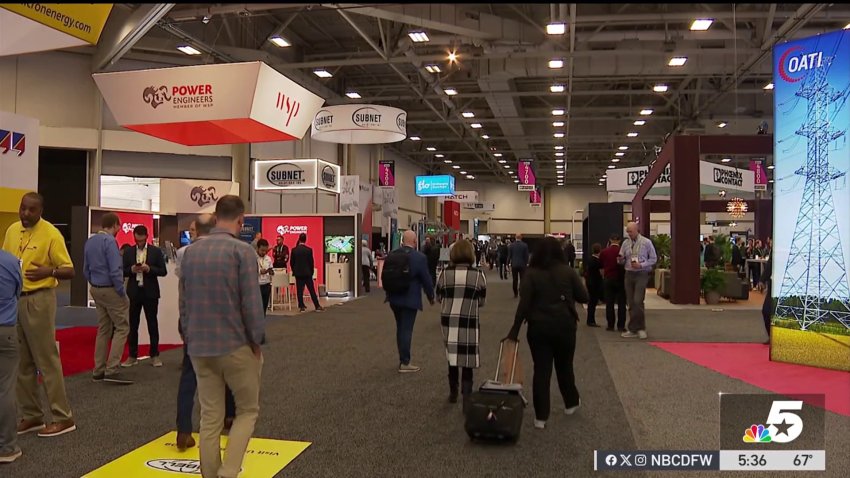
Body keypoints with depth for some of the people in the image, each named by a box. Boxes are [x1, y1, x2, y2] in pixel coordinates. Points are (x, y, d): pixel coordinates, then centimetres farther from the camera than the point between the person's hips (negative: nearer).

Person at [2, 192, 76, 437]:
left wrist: (48, 271, -29)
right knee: (23, 361, 11)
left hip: (39, 300, -7)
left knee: (46, 359, -4)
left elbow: (69, 271, -10)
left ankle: (63, 417, 3)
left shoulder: (51, 234, -11)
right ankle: (32, 415, 21)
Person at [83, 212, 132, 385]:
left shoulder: (89, 241, 10)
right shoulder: (109, 241, -16)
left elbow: (86, 269, 16)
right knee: (122, 327, -4)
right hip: (111, 290, -9)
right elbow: (115, 270, -21)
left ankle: (99, 370, 17)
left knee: (103, 329, 14)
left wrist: (94, 285, 20)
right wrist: (122, 293, -14)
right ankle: (112, 369, -9)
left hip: (96, 290, 9)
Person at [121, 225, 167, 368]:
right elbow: (123, 271, 5)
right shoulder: (128, 252, 6)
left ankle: (154, 355, 11)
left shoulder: (156, 251, 1)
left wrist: (149, 268, -18)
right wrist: (131, 269, -15)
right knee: (133, 325, 6)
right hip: (133, 292, 2)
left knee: (152, 324, 4)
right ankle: (132, 356, 14)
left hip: (150, 293, -2)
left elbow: (163, 271, -2)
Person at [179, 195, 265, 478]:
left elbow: (183, 302, 11)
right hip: (236, 346, -5)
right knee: (247, 411, 11)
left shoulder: (191, 251, 7)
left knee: (210, 419, 11)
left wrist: (190, 339, 19)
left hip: (200, 348, 5)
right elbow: (252, 303, -15)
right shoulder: (242, 251, -12)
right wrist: (257, 342, -4)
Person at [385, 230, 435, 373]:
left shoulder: (391, 255, 2)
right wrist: (431, 296, 5)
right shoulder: (420, 257, -14)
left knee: (400, 328, 17)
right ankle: (404, 363, 5)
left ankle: (403, 358, 24)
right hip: (410, 299, -6)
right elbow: (426, 279, -10)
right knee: (406, 329, 0)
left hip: (394, 298, 6)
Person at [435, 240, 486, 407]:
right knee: (467, 359, 3)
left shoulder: (444, 273, -4)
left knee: (452, 356, 18)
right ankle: (466, 399, 2)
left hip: (448, 321, 3)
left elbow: (438, 298, 7)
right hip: (469, 323, -2)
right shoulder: (478, 275, -8)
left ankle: (453, 393, 31)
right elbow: (481, 302, 0)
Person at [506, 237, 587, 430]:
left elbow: (523, 304, -12)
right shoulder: (569, 272, -4)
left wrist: (515, 329, -8)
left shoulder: (532, 274, -5)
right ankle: (571, 403, 38)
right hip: (564, 325, 1)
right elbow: (584, 297, 0)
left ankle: (540, 417, 4)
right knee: (564, 366, 20)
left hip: (539, 327, -1)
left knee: (541, 370, 3)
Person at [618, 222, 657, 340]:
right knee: (631, 303, 6)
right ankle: (633, 330, 13)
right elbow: (622, 261, 13)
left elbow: (653, 259, 0)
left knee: (638, 301, -14)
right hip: (629, 274, 4)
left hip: (641, 274, -4)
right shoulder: (625, 243, 8)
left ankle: (641, 328, 0)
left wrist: (641, 265, -15)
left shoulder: (646, 242, -3)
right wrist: (620, 259, -12)